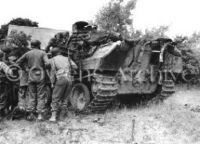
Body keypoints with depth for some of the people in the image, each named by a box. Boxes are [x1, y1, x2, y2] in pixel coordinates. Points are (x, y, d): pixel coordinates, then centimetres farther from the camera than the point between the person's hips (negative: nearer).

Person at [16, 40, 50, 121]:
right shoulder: (42, 53, 0)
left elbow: (18, 63, 9)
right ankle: (40, 114, -2)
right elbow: (47, 63, -14)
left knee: (31, 95, 9)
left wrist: (25, 66, 22)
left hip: (31, 76, 2)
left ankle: (31, 114, 5)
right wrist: (43, 68, 5)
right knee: (41, 96, 2)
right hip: (40, 75, -2)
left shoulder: (27, 54, 7)